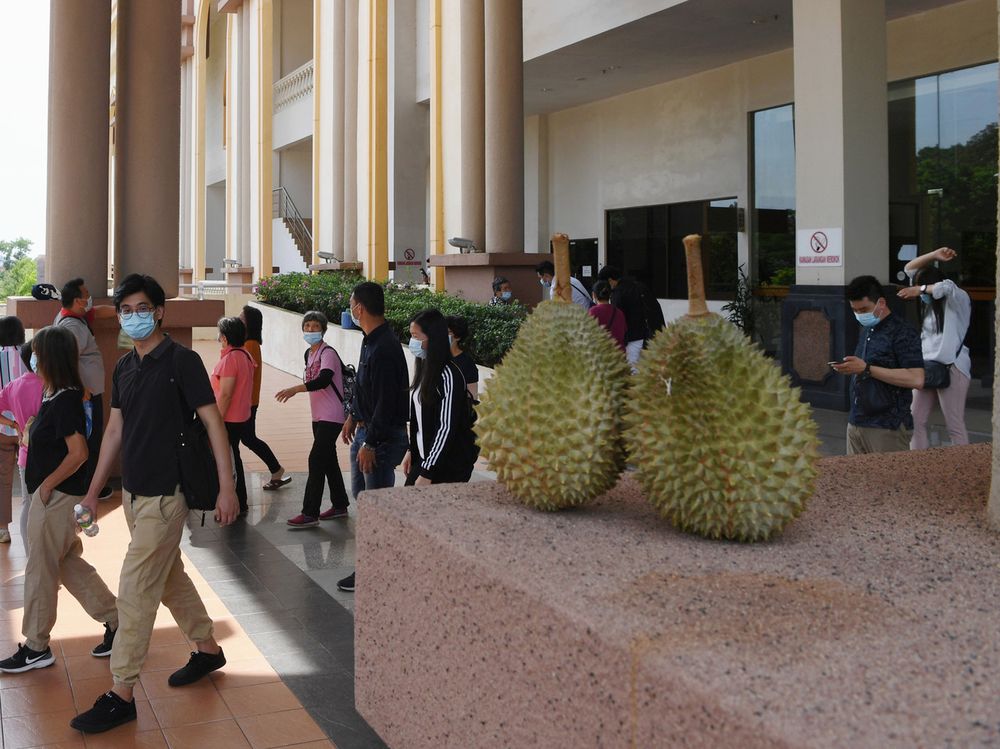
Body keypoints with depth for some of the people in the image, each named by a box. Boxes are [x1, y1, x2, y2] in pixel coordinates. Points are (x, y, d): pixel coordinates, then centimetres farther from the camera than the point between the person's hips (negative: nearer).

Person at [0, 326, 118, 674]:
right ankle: (116, 621, 21)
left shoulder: (64, 401, -21)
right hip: (54, 496, 9)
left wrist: (47, 484, -18)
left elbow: (78, 453, -26)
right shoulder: (56, 397, 8)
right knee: (69, 564, 16)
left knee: (41, 570, 3)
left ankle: (36, 648, 16)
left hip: (58, 497, -9)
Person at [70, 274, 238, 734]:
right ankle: (208, 649, 36)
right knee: (169, 577, 18)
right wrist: (93, 490, 16)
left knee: (136, 590, -6)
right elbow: (115, 430, 15)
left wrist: (227, 487, -18)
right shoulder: (124, 368, 9)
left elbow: (213, 422, -13)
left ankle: (121, 695, 1)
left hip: (165, 496, -8)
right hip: (133, 493, 8)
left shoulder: (181, 361, -12)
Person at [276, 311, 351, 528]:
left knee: (316, 460, -11)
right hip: (318, 417, 9)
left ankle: (310, 514, -9)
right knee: (328, 461, 14)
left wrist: (295, 389, -38)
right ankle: (340, 505, 25)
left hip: (331, 417, -9)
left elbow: (323, 380, -30)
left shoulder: (328, 353, -14)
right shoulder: (309, 354, 12)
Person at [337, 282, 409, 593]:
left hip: (383, 434, -11)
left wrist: (370, 444, -23)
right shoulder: (371, 341, 8)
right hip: (366, 428, 11)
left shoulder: (385, 348, -24)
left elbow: (386, 401, -25)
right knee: (360, 493, 19)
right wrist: (353, 416, 21)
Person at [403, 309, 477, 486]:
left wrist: (427, 473, -19)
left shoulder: (448, 375, -17)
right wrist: (411, 450, 14)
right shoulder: (425, 369, 9)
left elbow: (447, 428, -19)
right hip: (424, 457, 8)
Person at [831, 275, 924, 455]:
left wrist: (866, 369, -22)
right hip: (856, 423, 8)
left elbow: (916, 379, -21)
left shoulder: (902, 333, -11)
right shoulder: (867, 330, 15)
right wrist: (849, 368, 8)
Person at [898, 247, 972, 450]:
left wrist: (919, 290, -21)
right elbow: (909, 269, 17)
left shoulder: (958, 301, -5)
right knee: (916, 420, 4)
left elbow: (947, 286, -30)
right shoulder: (928, 303, 13)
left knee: (955, 426, -4)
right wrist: (934, 255, 6)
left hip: (951, 367, -7)